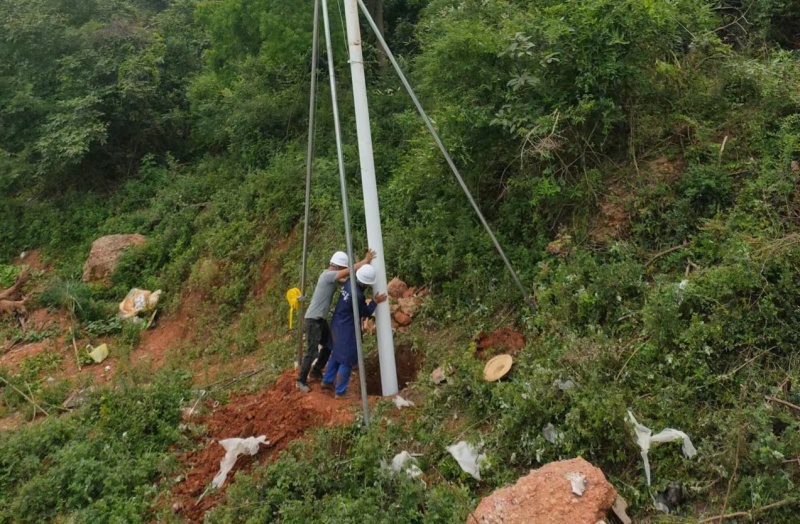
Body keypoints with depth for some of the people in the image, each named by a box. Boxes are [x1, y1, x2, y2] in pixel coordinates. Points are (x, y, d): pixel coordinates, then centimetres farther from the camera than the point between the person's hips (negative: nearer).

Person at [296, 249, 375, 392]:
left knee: (328, 346, 19)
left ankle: (316, 372, 34)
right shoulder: (328, 275, -21)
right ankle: (301, 380, 10)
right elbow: (350, 271, -25)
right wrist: (366, 260, -14)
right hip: (313, 319, -10)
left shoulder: (332, 277, 9)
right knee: (312, 352, -4)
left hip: (321, 319, 10)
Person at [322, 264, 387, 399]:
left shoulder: (349, 282, -6)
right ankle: (340, 392, 13)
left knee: (337, 354, 25)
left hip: (337, 325, 9)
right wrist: (375, 302, -6)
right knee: (347, 360, 4)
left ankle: (327, 381, 38)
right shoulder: (357, 295, -30)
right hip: (346, 329, -9)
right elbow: (366, 313, -15)